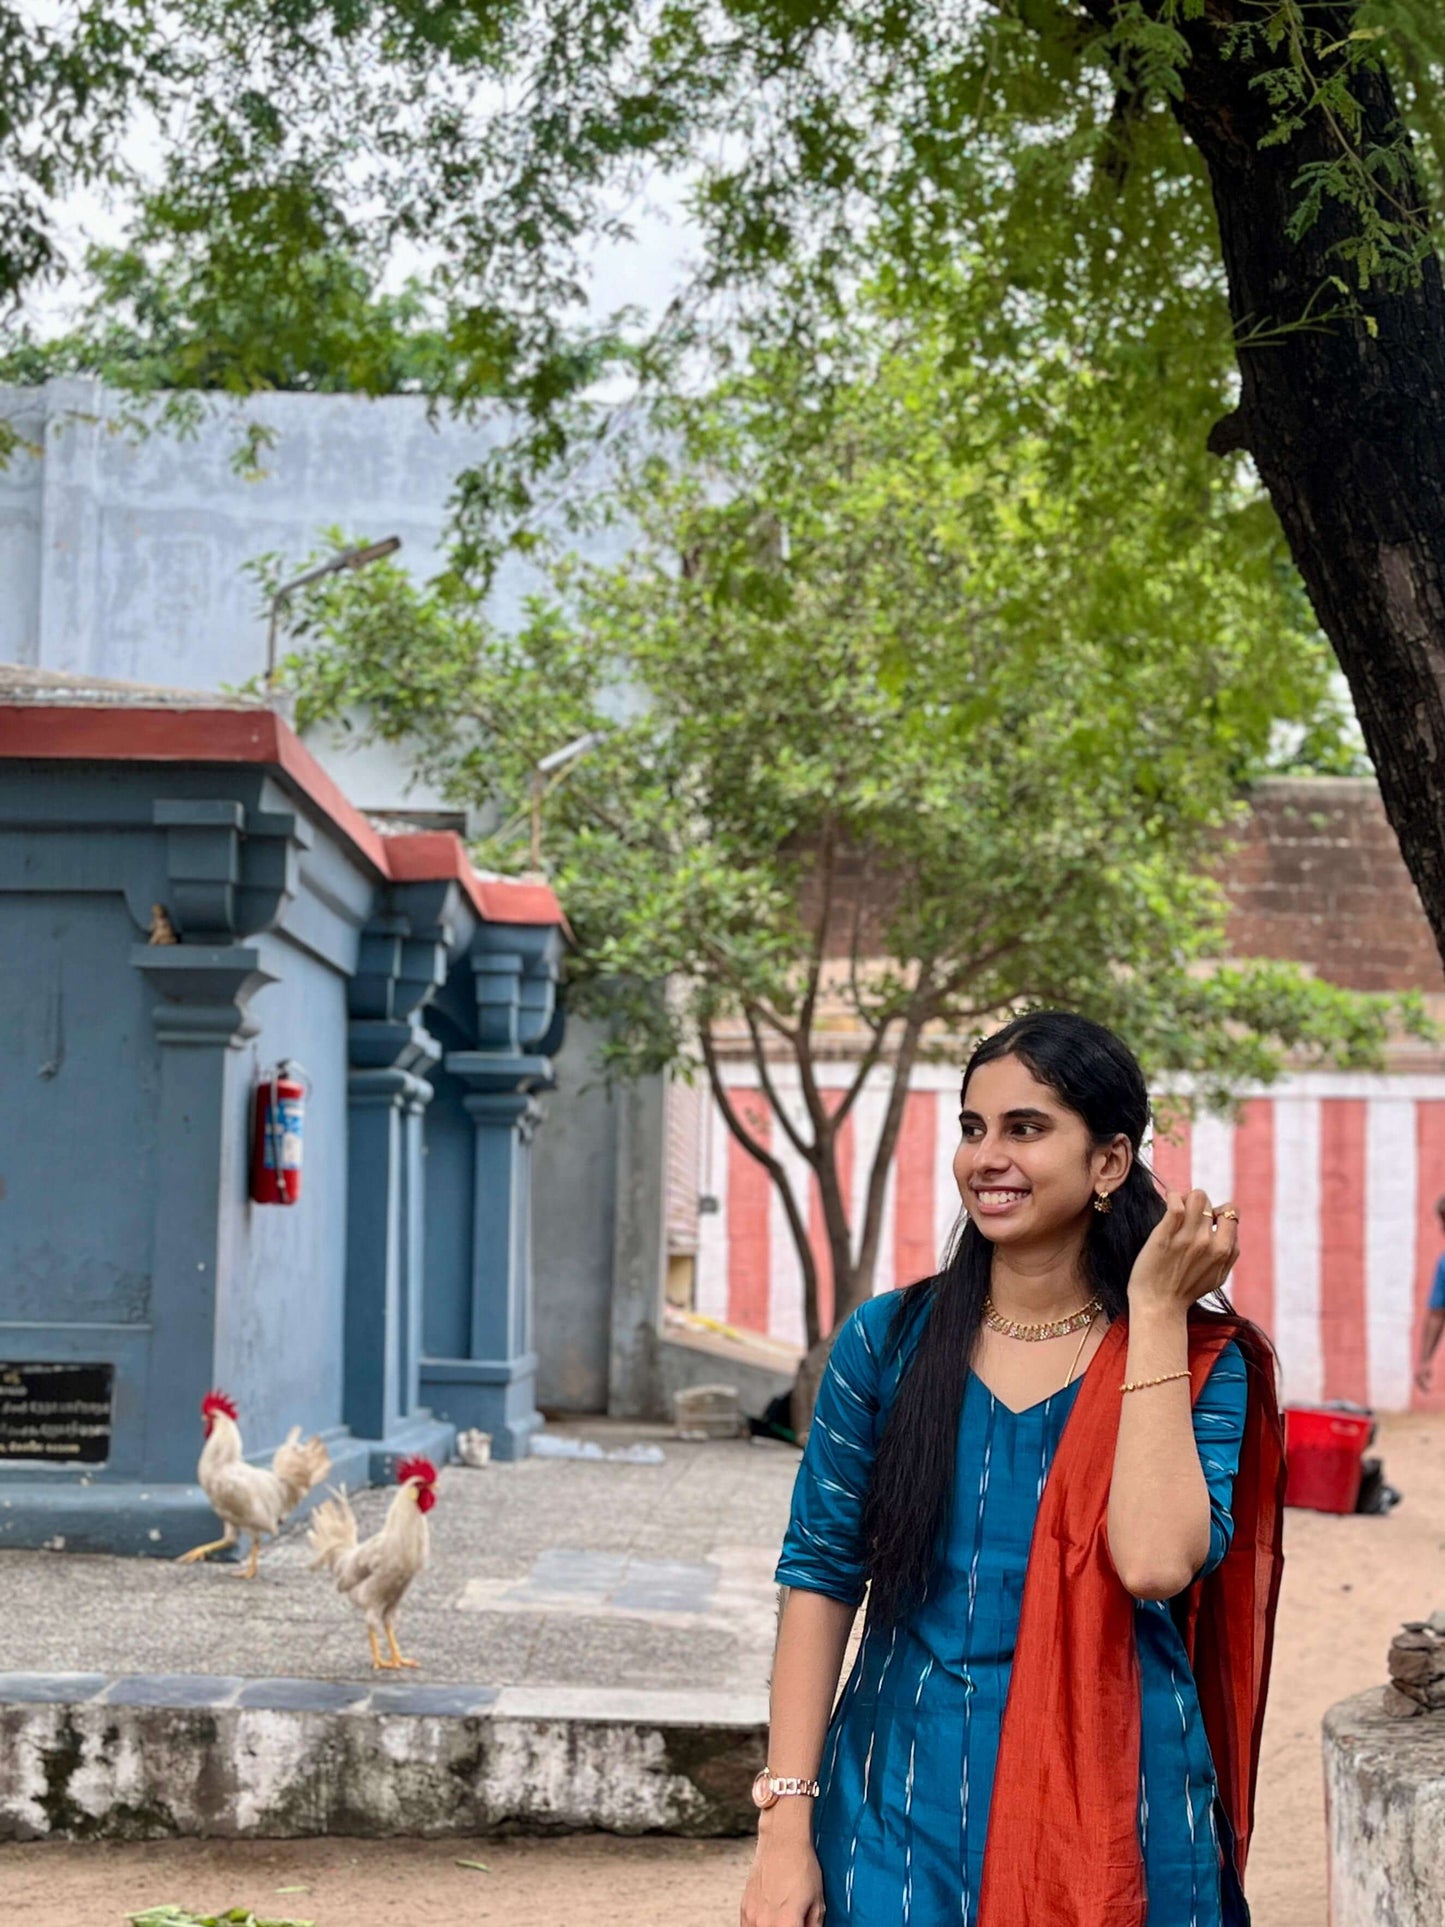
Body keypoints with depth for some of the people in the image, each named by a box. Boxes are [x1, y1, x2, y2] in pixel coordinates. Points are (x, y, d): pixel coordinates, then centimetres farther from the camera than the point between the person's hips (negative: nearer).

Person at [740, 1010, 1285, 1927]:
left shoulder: (1195, 1361, -4)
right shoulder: (887, 1339, 0)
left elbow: (1157, 1562, -21)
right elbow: (819, 1580, 1)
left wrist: (1156, 1312, -15)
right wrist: (786, 1823, -6)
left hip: (1110, 1813, -1)